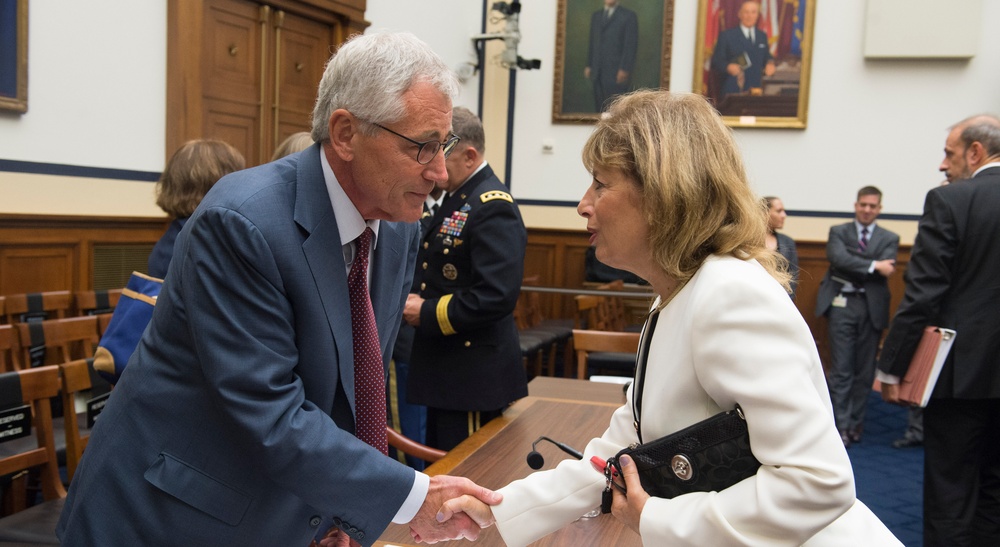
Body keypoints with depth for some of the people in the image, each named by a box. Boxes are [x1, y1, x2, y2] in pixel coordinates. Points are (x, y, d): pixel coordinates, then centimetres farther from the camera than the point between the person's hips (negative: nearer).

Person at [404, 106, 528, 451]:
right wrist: (416, 300, 4)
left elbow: (497, 296, -27)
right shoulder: (456, 199, 12)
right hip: (446, 370, 10)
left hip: (474, 375, -10)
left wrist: (427, 313, -17)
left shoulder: (493, 206, -19)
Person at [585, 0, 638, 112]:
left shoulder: (629, 16, 0)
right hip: (598, 73, 5)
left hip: (617, 74, -5)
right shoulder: (596, 16, 19)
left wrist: (624, 69, -13)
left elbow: (631, 45, -5)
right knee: (599, 108, 3)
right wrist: (589, 65, 12)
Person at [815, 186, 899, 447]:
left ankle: (855, 422, 20)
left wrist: (854, 266, -11)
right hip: (842, 305, -2)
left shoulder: (889, 238, 8)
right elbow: (838, 258, -14)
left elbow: (885, 270, -9)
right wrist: (872, 265, -18)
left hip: (872, 307, 2)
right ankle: (841, 425, 1)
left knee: (865, 370, 8)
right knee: (841, 369, -3)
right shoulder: (838, 232, 6)